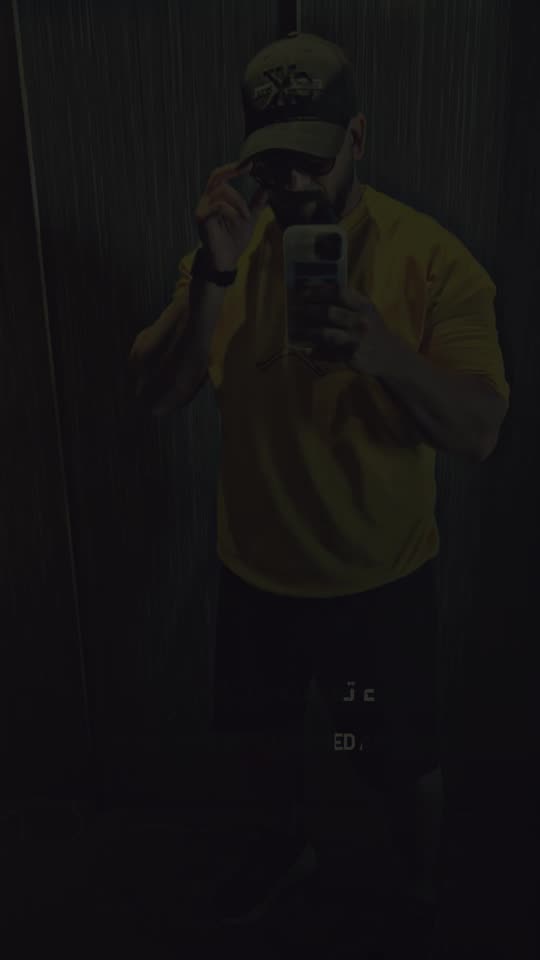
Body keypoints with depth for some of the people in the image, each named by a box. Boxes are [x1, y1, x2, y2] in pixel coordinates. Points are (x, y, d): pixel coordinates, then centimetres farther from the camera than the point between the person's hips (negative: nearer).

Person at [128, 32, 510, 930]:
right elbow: (157, 393, -13)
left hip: (383, 576, -2)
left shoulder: (431, 256, -15)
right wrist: (213, 277, -28)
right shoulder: (230, 246, -5)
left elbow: (479, 435, -18)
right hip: (256, 566, 3)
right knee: (253, 742, 24)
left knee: (403, 762, 18)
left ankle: (426, 877, 53)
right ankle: (282, 844, 58)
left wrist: (388, 354, -37)